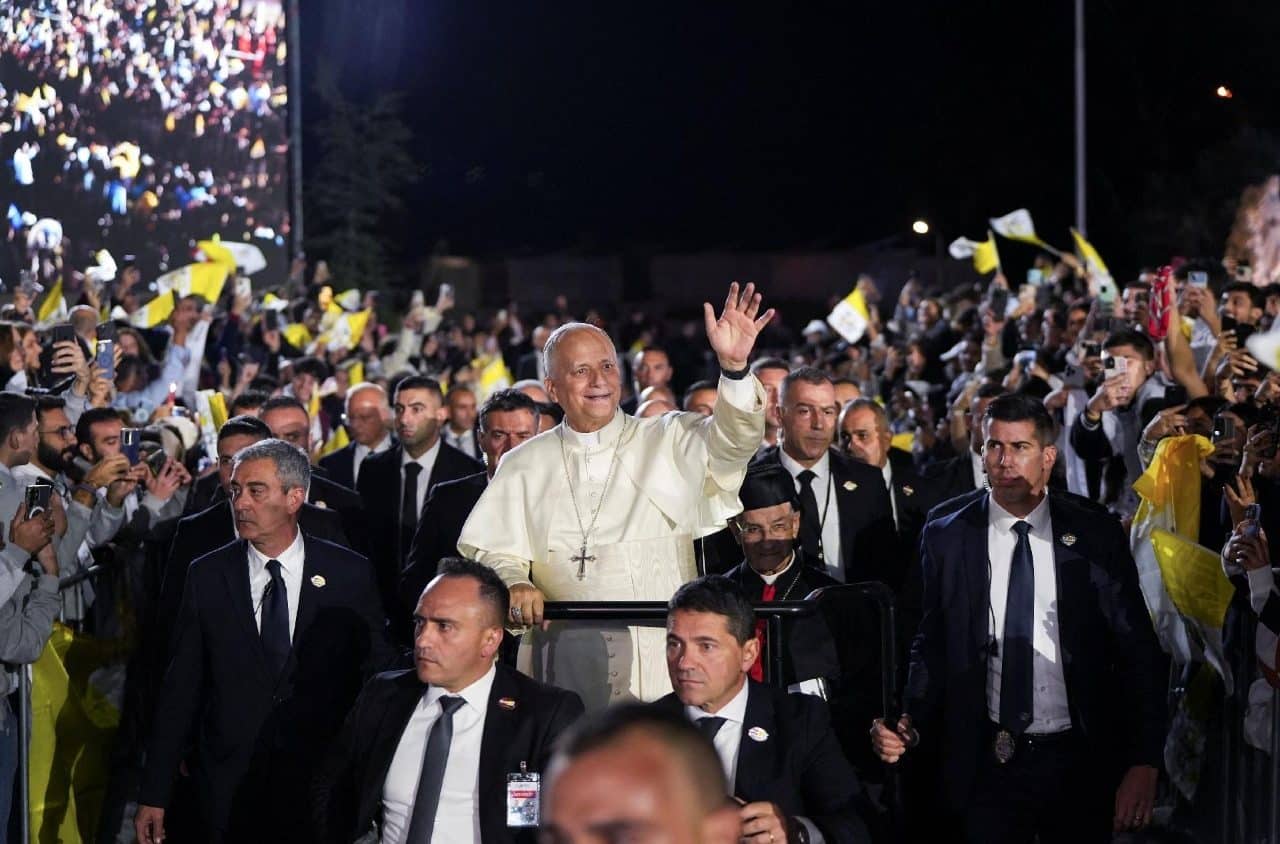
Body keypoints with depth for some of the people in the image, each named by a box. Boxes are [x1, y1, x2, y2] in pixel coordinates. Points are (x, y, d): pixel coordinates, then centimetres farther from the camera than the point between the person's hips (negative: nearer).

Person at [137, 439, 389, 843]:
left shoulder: (350, 574, -1)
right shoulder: (206, 576, 2)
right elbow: (180, 688, 2)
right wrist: (154, 795, -1)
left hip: (322, 783, -1)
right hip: (230, 790, 1)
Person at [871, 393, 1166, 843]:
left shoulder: (1096, 534, -2)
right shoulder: (946, 537, 1)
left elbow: (1139, 653, -1)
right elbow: (931, 648, 5)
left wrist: (1144, 763, -6)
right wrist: (908, 723, -13)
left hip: (1081, 760, 0)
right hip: (987, 764, 0)